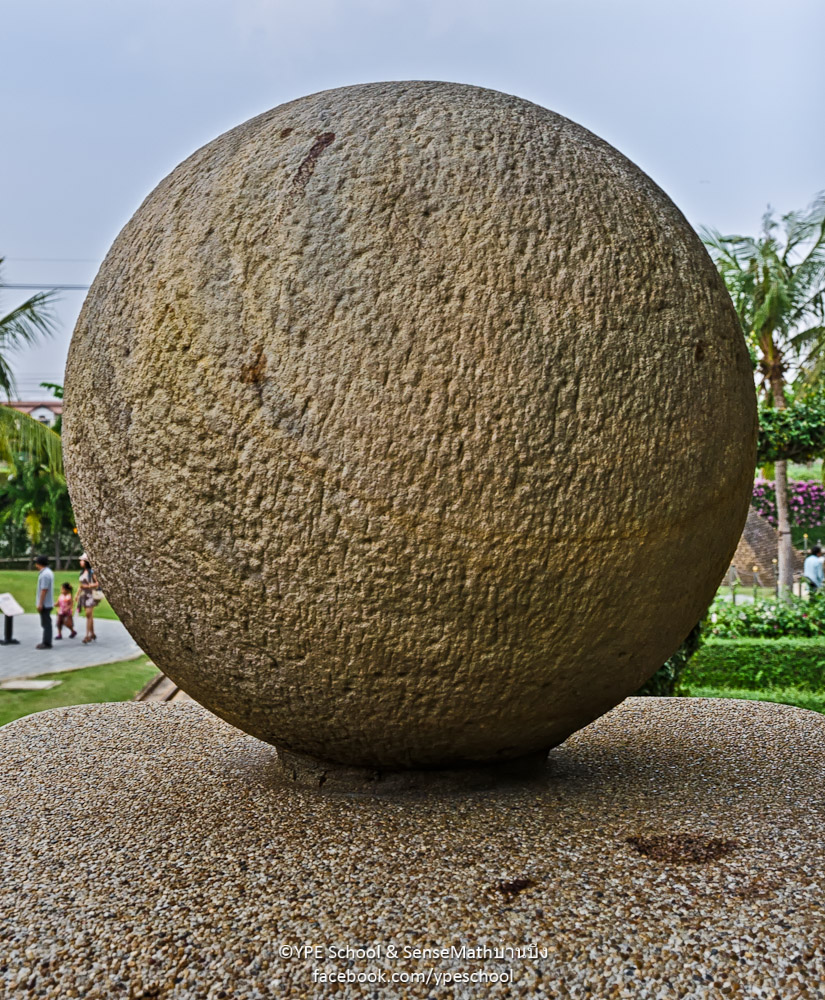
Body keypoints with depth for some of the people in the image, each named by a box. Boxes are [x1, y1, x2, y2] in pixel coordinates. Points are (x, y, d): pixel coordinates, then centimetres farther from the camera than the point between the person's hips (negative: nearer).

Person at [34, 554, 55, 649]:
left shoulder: (45, 574, -19)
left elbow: (44, 590, -22)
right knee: (46, 623, 14)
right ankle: (46, 642, 21)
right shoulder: (49, 572, 13)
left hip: (45, 604, -10)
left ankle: (47, 643, -2)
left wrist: (40, 604, -20)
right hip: (48, 603, 10)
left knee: (46, 624, -5)